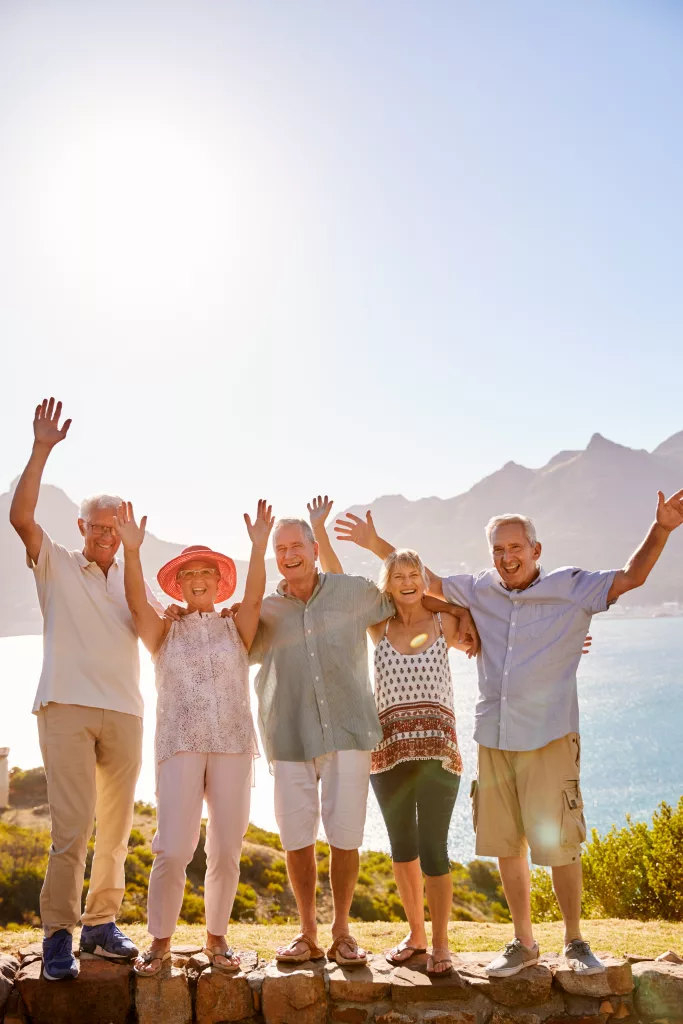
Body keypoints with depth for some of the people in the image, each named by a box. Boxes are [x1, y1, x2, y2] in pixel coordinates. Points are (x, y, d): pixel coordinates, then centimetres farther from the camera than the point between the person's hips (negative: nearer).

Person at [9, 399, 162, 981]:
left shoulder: (133, 579, 19)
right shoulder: (56, 566, 8)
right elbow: (21, 516, -8)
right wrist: (42, 449, -12)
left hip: (124, 713, 4)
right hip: (67, 708, -4)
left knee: (116, 827, 7)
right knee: (72, 826, -11)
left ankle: (102, 923, 18)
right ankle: (58, 936, -5)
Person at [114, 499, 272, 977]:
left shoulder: (236, 628, 13)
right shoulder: (165, 631, 12)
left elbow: (254, 597, -6)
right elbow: (138, 603, -7)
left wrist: (259, 546, -21)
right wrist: (132, 550, -21)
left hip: (233, 745, 1)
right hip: (179, 745, -1)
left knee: (226, 850, 3)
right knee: (173, 849, -10)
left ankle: (217, 937, 18)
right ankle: (161, 942, 6)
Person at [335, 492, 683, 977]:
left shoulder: (572, 587, -3)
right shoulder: (480, 589, 7)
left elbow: (632, 576, -9)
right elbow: (428, 580, 19)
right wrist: (377, 545, 17)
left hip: (548, 737, -4)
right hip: (494, 737, 4)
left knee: (559, 845, -2)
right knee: (507, 846, 11)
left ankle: (575, 942, 18)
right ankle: (524, 943, 26)